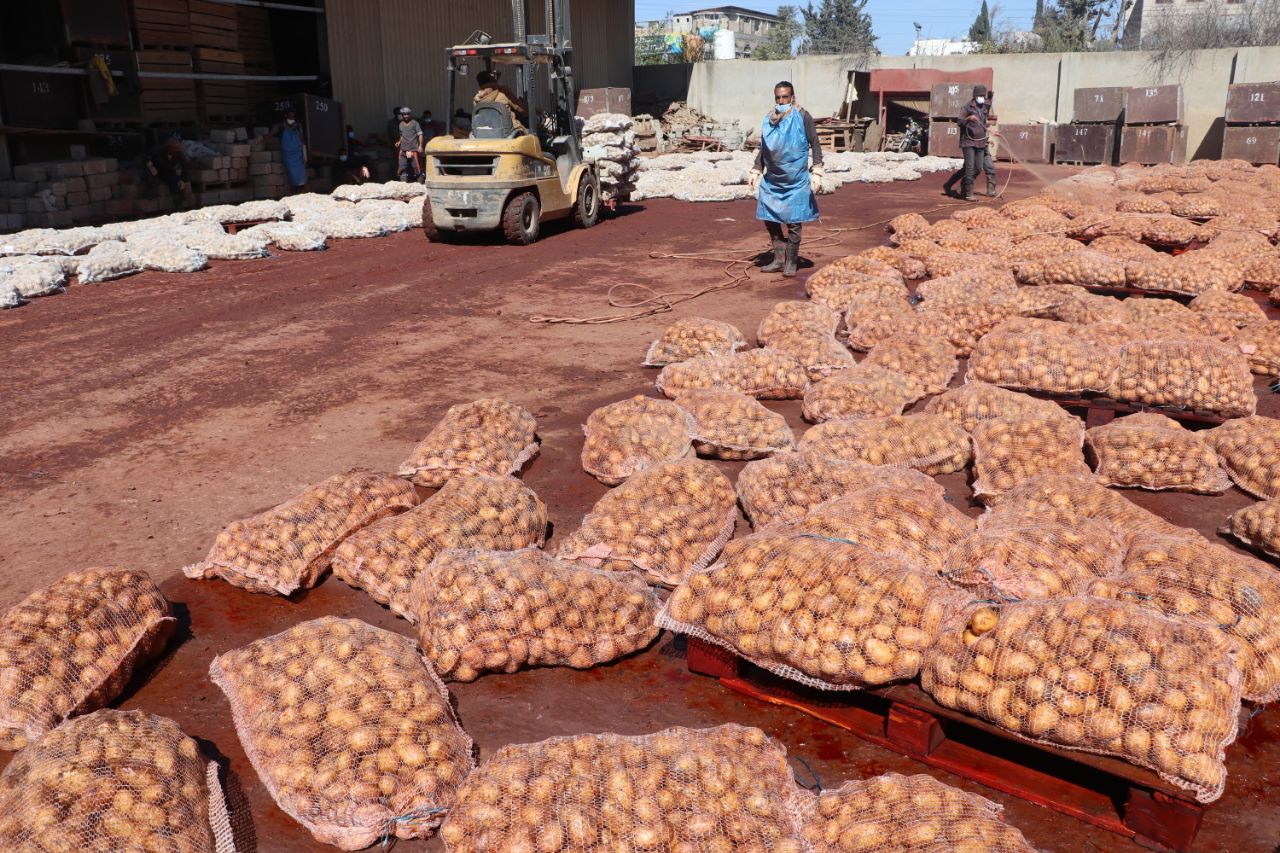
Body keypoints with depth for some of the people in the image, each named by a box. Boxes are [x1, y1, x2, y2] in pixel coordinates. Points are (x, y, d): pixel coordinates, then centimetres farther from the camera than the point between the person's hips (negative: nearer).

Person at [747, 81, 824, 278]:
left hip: (795, 182, -5)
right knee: (770, 220, 7)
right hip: (772, 181, 5)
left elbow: (815, 146, -5)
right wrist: (756, 172, 14)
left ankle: (791, 262, 12)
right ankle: (778, 259, 19)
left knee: (793, 222, 1)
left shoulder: (803, 117, -7)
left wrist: (816, 172, -12)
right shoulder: (768, 120, 7)